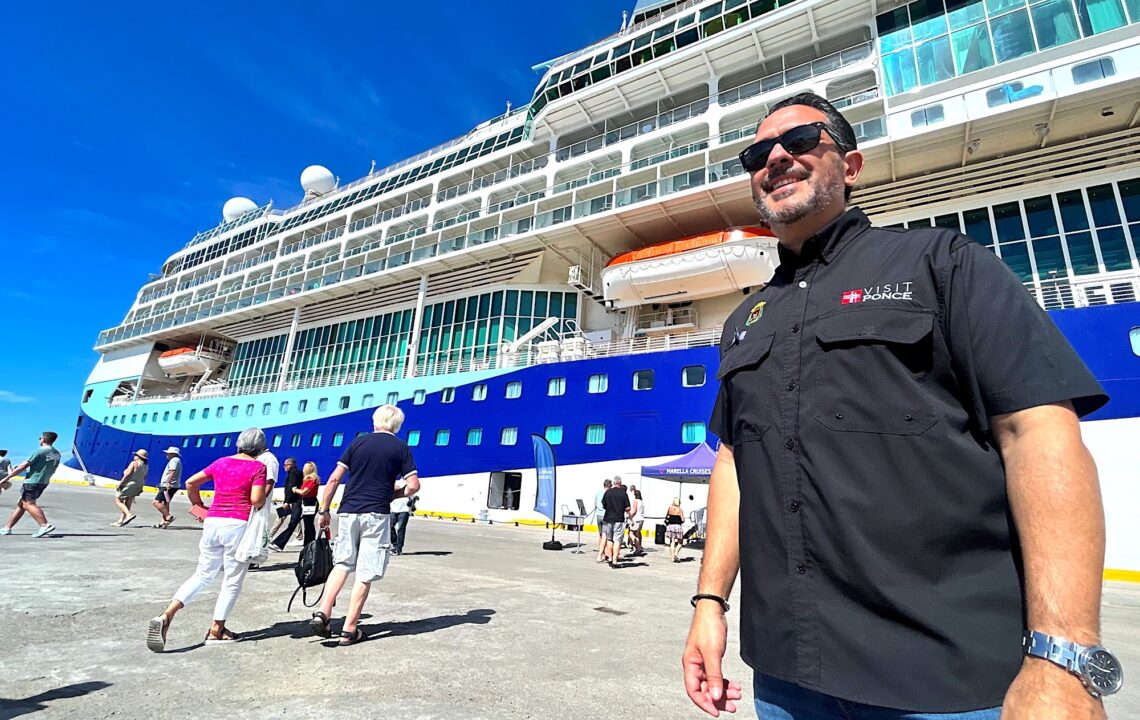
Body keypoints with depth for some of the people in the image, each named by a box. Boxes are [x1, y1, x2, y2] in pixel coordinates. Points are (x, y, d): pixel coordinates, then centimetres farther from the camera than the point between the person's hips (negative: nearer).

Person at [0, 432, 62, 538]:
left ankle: (45, 525, -24)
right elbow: (52, 470, 16)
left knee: (29, 504, -11)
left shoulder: (40, 451, -15)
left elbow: (23, 466, -13)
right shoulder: (56, 454, 9)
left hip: (32, 482, -9)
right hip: (43, 482, 9)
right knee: (20, 504, 18)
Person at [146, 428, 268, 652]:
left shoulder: (221, 462, 11)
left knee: (203, 574, 19)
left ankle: (166, 615, 2)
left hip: (212, 522, 5)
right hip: (238, 525, -5)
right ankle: (216, 630, 17)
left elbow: (191, 483, 14)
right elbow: (256, 500, -15)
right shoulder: (258, 467, -6)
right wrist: (264, 501, 6)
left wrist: (198, 505, 26)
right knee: (233, 579, 10)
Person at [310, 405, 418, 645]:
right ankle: (349, 629, 12)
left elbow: (334, 479, 2)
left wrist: (324, 510, 11)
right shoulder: (401, 448, 1)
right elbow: (413, 485, -4)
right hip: (377, 515, -2)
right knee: (365, 574, 6)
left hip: (348, 512, 3)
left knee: (341, 564, 19)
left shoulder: (359, 442, 6)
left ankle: (323, 612, 6)